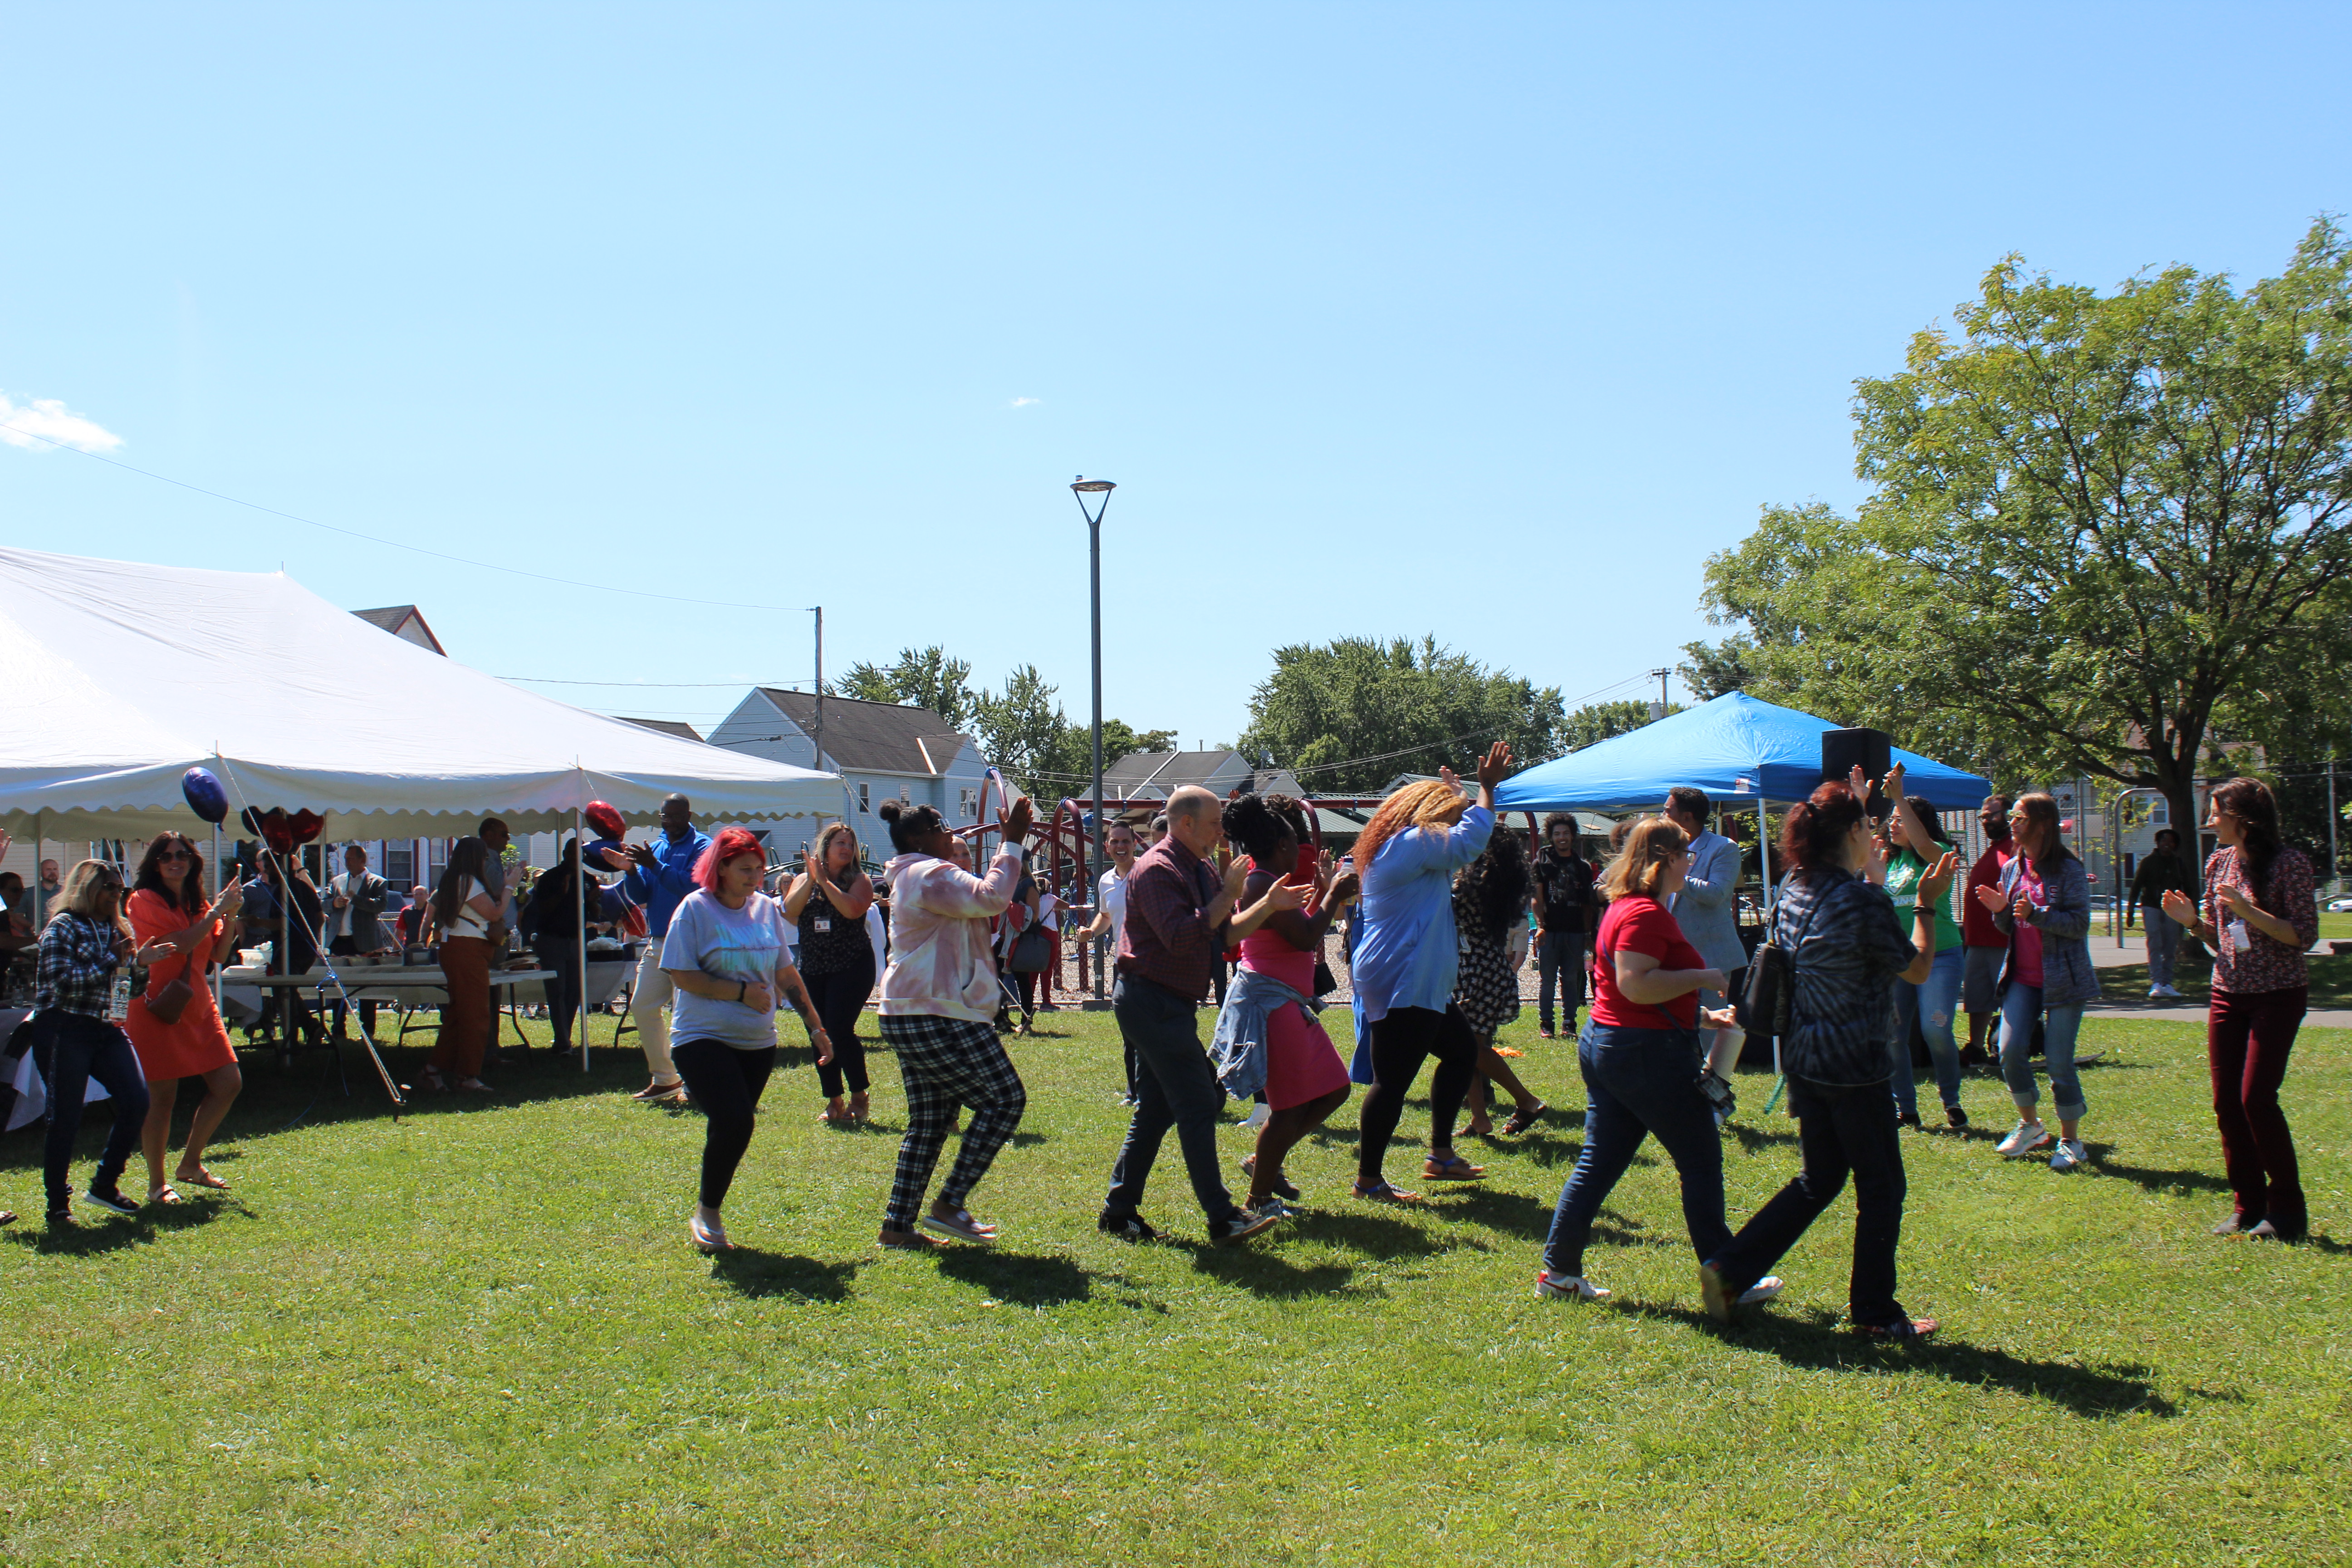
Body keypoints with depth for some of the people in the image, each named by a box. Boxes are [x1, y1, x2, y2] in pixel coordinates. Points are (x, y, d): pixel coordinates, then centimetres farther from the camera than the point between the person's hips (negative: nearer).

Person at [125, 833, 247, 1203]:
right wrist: (217, 911, -13)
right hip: (159, 1006, -7)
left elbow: (218, 954, 8)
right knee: (161, 1095, -5)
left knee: (229, 1083, 5)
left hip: (197, 1005, 7)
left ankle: (191, 1164, 20)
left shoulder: (197, 904, 13)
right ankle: (156, 1184, 7)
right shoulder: (145, 900, -9)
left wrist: (230, 916, -4)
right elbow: (183, 943, -19)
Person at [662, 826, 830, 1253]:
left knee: (733, 1128, 6)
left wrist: (815, 1026, 13)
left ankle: (708, 1214, 25)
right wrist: (741, 992, -16)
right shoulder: (695, 909, -7)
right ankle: (706, 1213, 0)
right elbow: (682, 976, -11)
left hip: (757, 1042, 6)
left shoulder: (767, 909, 8)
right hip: (703, 1037, -6)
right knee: (733, 1121, -20)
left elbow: (786, 974, 15)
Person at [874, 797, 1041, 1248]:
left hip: (908, 1019, 11)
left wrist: (1011, 844, 24)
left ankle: (897, 1225, 13)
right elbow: (990, 899, -25)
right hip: (939, 1018, -11)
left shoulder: (912, 878, 23)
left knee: (929, 1122, 13)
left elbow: (976, 899, 31)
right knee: (1005, 1098, -5)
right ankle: (950, 1205, -6)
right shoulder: (931, 874, -12)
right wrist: (1012, 842, -17)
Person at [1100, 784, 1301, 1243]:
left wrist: (1268, 905, 0)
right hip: (1152, 1001, -10)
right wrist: (1228, 895, -21)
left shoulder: (1201, 870, 16)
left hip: (1168, 1005, 10)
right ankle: (1223, 1219, -5)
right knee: (1198, 1106, -9)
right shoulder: (1158, 869, -15)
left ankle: (1119, 1212, 18)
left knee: (1156, 1109, 12)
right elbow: (1181, 937, -26)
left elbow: (1227, 933, 13)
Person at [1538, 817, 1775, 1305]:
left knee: (1597, 1164, 11)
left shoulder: (1626, 907, 17)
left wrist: (1702, 1016, 23)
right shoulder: (1646, 913, -17)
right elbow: (1636, 985, -27)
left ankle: (1559, 1271, 12)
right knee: (1701, 1166, 1)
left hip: (1605, 1045, 10)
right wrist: (1701, 978, -17)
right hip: (1649, 1054, -10)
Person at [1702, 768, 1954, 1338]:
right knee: (1881, 1189, 8)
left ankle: (1730, 1270, 13)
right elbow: (1918, 970, -7)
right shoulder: (1863, 902, -19)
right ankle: (1875, 1312, 18)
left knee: (1818, 1180, 19)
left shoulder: (1796, 889, 3)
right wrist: (1926, 905, 3)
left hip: (1803, 1058, 8)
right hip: (1854, 1066, -8)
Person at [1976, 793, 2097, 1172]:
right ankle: (2029, 1124, 16)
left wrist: (2035, 914, -25)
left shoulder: (2068, 870, -9)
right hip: (2022, 977, 5)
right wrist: (2001, 911, -6)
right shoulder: (2013, 869, 10)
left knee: (2059, 1062, -2)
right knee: (2010, 1051, -6)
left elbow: (2080, 923, -14)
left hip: (2062, 980, -5)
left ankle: (2071, 1141, 13)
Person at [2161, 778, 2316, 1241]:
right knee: (2226, 1102, 3)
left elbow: (2305, 936, -14)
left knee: (2256, 1097, -12)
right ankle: (2247, 1206, 13)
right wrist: (2193, 921, -3)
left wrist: (2251, 913, -24)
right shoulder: (2219, 863, 9)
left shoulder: (2289, 864, -11)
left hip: (2277, 995, -6)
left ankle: (2286, 1208, 1)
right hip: (2228, 994, 6)